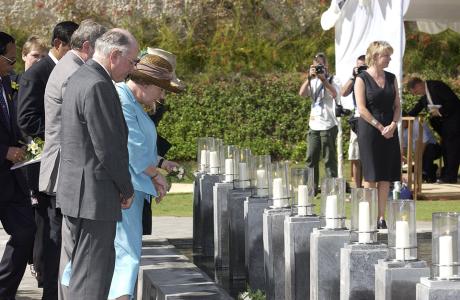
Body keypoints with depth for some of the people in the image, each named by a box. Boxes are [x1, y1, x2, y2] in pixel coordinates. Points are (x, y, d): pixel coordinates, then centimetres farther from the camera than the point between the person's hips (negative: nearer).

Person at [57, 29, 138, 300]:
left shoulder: (78, 79, 14)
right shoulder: (99, 86, -19)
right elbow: (109, 148, -20)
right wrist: (127, 189, -7)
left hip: (72, 191, 11)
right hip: (94, 195, -11)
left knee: (73, 271, 16)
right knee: (92, 277, -7)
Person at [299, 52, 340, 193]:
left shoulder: (331, 80, 0)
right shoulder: (313, 82, 13)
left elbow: (334, 94, -20)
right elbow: (302, 93, -3)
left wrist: (323, 78, -21)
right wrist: (309, 77, -12)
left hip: (328, 125, -5)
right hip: (314, 125, 5)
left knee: (329, 159, -4)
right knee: (311, 158, 6)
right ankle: (312, 188, 12)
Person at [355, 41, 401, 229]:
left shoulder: (391, 79, 12)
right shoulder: (362, 79, -4)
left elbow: (397, 105, 11)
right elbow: (361, 109, -10)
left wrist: (393, 125, -6)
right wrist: (380, 127, -13)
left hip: (390, 132, 5)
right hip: (369, 131, -5)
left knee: (385, 177, 3)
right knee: (371, 176, -4)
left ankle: (382, 217, 7)